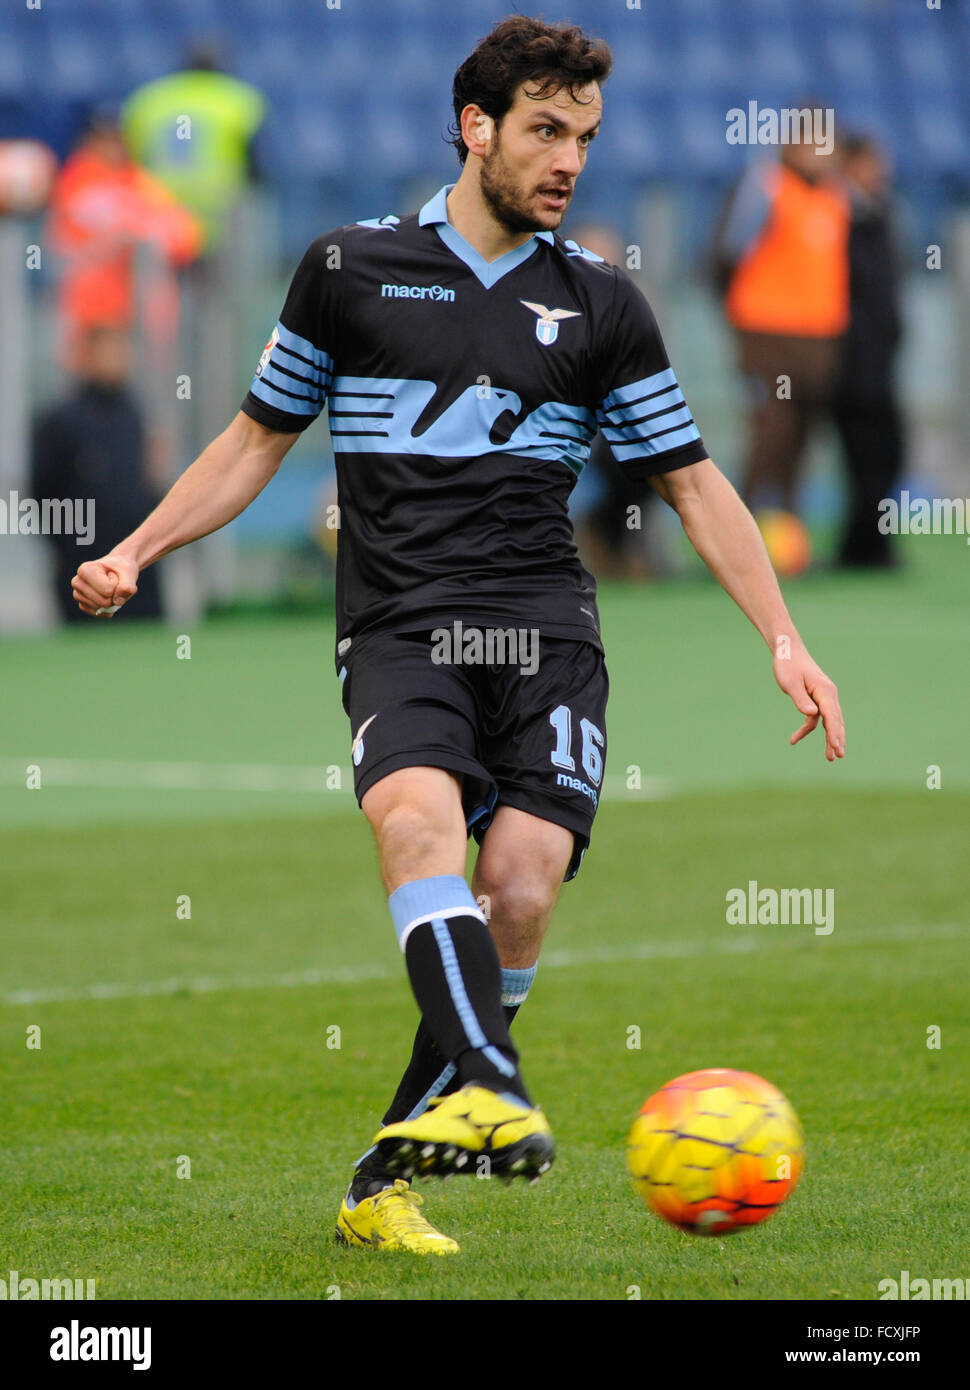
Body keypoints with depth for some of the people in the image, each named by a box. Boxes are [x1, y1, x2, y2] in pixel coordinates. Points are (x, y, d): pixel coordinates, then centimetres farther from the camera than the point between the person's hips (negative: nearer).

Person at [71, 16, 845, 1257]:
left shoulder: (601, 307, 13)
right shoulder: (350, 269, 10)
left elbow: (692, 481, 17)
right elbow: (259, 439, 18)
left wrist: (782, 638, 7)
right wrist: (137, 552, 7)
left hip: (544, 629, 1)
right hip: (399, 630, -1)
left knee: (522, 886, -18)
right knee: (418, 816, -31)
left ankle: (387, 1181, -4)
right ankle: (491, 1087, -51)